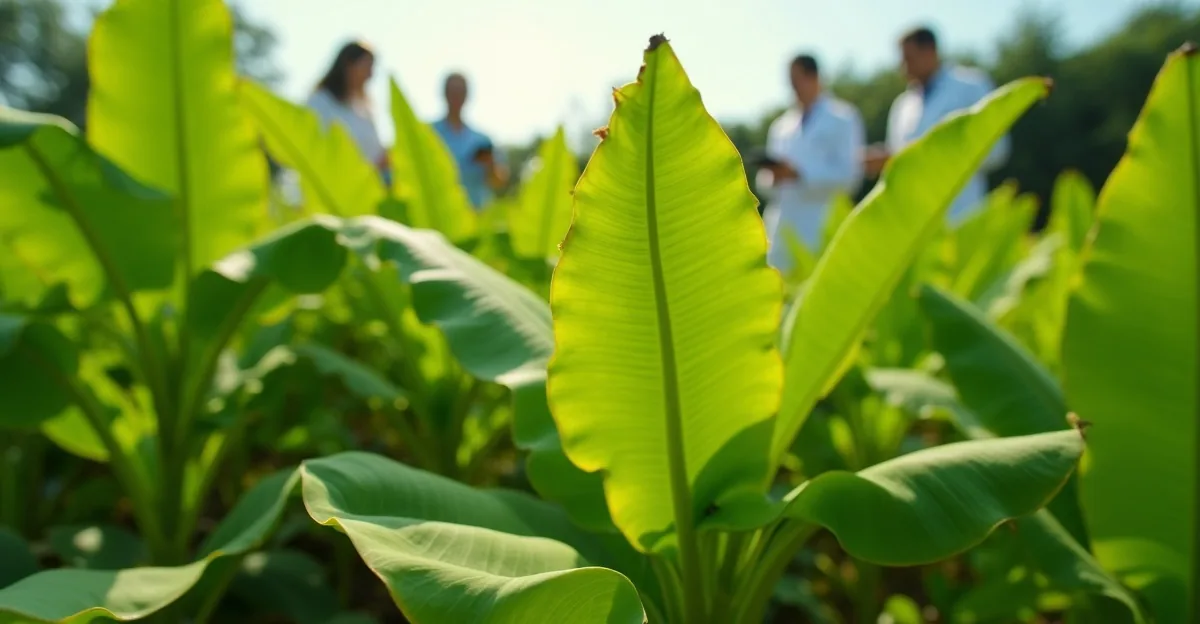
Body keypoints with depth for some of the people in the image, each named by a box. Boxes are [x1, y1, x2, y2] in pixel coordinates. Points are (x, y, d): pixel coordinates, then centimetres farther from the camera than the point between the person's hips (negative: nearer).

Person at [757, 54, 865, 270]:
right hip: (783, 231, 5)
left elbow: (848, 174, -9)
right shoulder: (782, 126, 17)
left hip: (821, 233, -5)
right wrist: (772, 175, -7)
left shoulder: (842, 120, 1)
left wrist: (799, 173, -18)